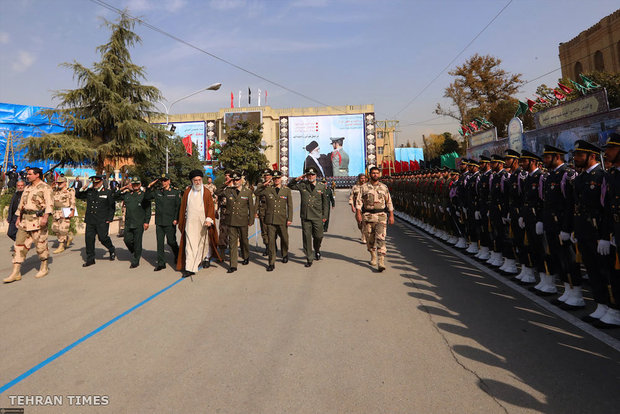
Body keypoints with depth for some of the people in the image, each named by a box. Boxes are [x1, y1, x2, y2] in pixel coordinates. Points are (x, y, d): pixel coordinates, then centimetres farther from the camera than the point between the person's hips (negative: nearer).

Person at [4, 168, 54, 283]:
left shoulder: (45, 188, -6)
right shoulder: (27, 188, 17)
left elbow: (49, 203, -17)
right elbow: (21, 203, 23)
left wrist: (45, 217, -28)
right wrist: (18, 218, 18)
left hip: (38, 220, -7)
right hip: (25, 220, 8)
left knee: (41, 244, 1)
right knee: (20, 244, 3)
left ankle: (44, 268, 18)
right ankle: (16, 273, 6)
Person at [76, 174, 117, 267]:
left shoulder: (108, 193, 2)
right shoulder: (89, 191, 12)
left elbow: (112, 207, 3)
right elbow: (77, 196, 19)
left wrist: (109, 219, -3)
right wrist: (83, 188, 1)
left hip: (102, 221, -4)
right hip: (90, 221, 4)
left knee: (103, 238, -7)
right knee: (89, 238, 2)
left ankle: (112, 250, 22)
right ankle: (90, 259, 12)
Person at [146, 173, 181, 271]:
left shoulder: (175, 192, -1)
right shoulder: (157, 191, 9)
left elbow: (179, 206, -2)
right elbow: (147, 197, 18)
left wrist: (176, 219, -10)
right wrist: (150, 187, 4)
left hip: (170, 222, -4)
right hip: (159, 222, 4)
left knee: (171, 241, 2)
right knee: (160, 242, 5)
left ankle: (177, 255, 31)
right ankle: (161, 263, 12)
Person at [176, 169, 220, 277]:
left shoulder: (206, 192, 1)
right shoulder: (187, 191, 7)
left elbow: (210, 206, -3)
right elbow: (183, 207, 12)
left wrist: (209, 219, -17)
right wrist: (181, 222, 13)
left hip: (203, 222, 0)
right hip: (190, 222, 1)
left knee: (204, 241, 14)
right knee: (190, 244, -6)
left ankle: (206, 258, 41)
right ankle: (190, 268, -6)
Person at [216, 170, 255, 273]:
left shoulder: (248, 192, 1)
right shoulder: (228, 190, 3)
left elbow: (251, 207, 5)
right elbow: (218, 193, 16)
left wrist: (251, 220, 2)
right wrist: (225, 184, 2)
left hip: (243, 221, -1)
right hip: (231, 221, 1)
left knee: (244, 240, 16)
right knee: (232, 242, 0)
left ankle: (246, 257, 40)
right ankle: (233, 265, 3)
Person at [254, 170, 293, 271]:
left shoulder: (287, 190, 5)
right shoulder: (267, 189, 5)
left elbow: (290, 206, 5)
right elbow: (256, 193, 14)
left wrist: (289, 219, -1)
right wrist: (264, 184, 1)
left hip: (282, 220, 0)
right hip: (270, 219, 0)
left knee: (284, 239, 15)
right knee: (271, 241, -2)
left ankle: (285, 255, 43)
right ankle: (272, 263, 5)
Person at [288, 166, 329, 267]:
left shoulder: (321, 186, 6)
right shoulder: (302, 185, 5)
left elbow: (325, 202, 10)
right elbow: (290, 186, 11)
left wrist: (325, 215, 6)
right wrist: (297, 179, -3)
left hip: (317, 217, 0)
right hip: (305, 216, 0)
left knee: (318, 236, 5)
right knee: (306, 237, 2)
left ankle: (317, 251, 37)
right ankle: (309, 259, 13)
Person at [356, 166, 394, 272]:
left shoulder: (384, 187, 8)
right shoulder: (364, 187, 6)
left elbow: (389, 202, 10)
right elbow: (359, 201, 2)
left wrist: (391, 215, 5)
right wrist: (358, 213, -10)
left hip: (381, 216, -1)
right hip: (368, 216, 1)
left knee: (380, 238, -11)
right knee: (370, 239, 8)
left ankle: (381, 262, -14)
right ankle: (373, 257, 30)